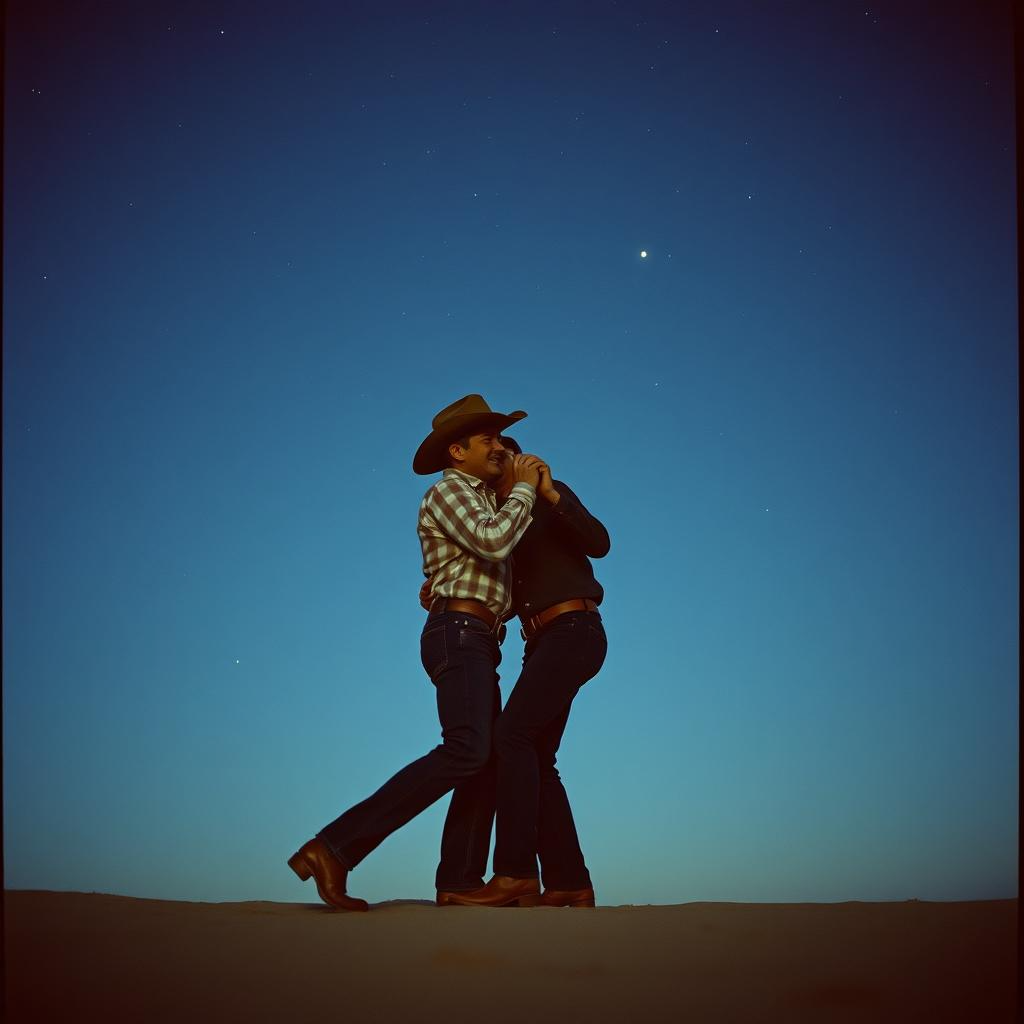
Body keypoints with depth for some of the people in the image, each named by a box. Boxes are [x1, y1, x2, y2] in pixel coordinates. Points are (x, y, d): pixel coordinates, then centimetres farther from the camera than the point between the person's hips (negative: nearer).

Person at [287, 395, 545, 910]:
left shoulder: (482, 499, 26)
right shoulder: (448, 491, -4)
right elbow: (493, 541, -21)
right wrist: (524, 488, -8)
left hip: (476, 641, 11)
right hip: (458, 632, -11)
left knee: (489, 756, 7)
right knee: (466, 750, -24)